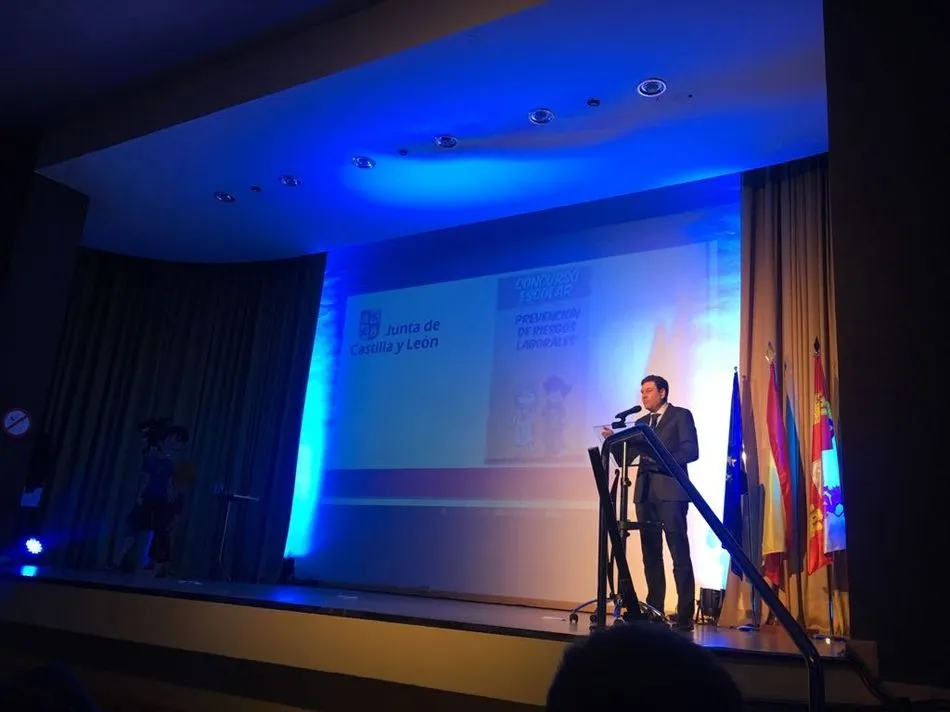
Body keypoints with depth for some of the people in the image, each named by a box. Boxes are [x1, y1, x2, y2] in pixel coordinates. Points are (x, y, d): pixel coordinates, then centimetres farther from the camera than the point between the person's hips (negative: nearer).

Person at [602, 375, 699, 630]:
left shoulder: (681, 415, 4)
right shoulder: (640, 423, 20)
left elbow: (691, 451, -8)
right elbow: (624, 458, 15)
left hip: (670, 492, -6)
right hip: (645, 493, 6)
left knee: (679, 554, -6)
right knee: (650, 555, 7)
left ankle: (685, 615, -2)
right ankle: (654, 610, 13)